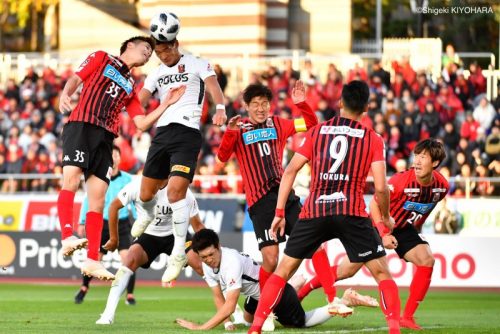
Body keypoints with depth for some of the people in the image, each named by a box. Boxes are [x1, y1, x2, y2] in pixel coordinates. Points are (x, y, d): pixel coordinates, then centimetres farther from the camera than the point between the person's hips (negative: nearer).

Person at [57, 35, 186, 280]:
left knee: (98, 200, -2)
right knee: (71, 180, -24)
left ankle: (92, 261, -5)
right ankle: (67, 237, -36)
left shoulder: (131, 87, 28)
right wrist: (65, 94, -17)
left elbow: (141, 123, 21)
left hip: (105, 139, 6)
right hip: (81, 126, -6)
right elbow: (76, 79, 4)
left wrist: (166, 104, 12)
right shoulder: (101, 59, 16)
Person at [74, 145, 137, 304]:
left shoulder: (127, 179, 0)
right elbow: (88, 200, 6)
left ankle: (130, 295, -3)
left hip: (122, 224, 0)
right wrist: (82, 222, 5)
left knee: (127, 259, -13)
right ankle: (84, 288, 29)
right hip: (102, 224, 0)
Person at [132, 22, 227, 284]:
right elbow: (139, 99, 13)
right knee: (146, 193, 9)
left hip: (187, 134, -5)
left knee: (176, 190, -20)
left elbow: (213, 85, -13)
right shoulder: (156, 74, 20)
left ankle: (179, 252, -13)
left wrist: (220, 109, -33)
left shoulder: (197, 65, 3)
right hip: (162, 133, 5)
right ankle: (144, 216, 47)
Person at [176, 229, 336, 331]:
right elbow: (219, 297, -4)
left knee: (301, 322, 5)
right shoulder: (207, 265, -15)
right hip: (256, 295, 9)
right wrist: (227, 323, -17)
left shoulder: (232, 262, -40)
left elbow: (229, 306, -42)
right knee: (249, 319, 35)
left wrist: (200, 328, -45)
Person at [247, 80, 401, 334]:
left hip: (314, 212, 2)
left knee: (283, 270, 13)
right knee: (382, 273, 8)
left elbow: (290, 171, 8)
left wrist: (279, 213, 11)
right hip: (352, 213, -2)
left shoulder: (317, 131, 12)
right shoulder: (373, 139, 5)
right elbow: (380, 188, -2)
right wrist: (385, 218, 16)